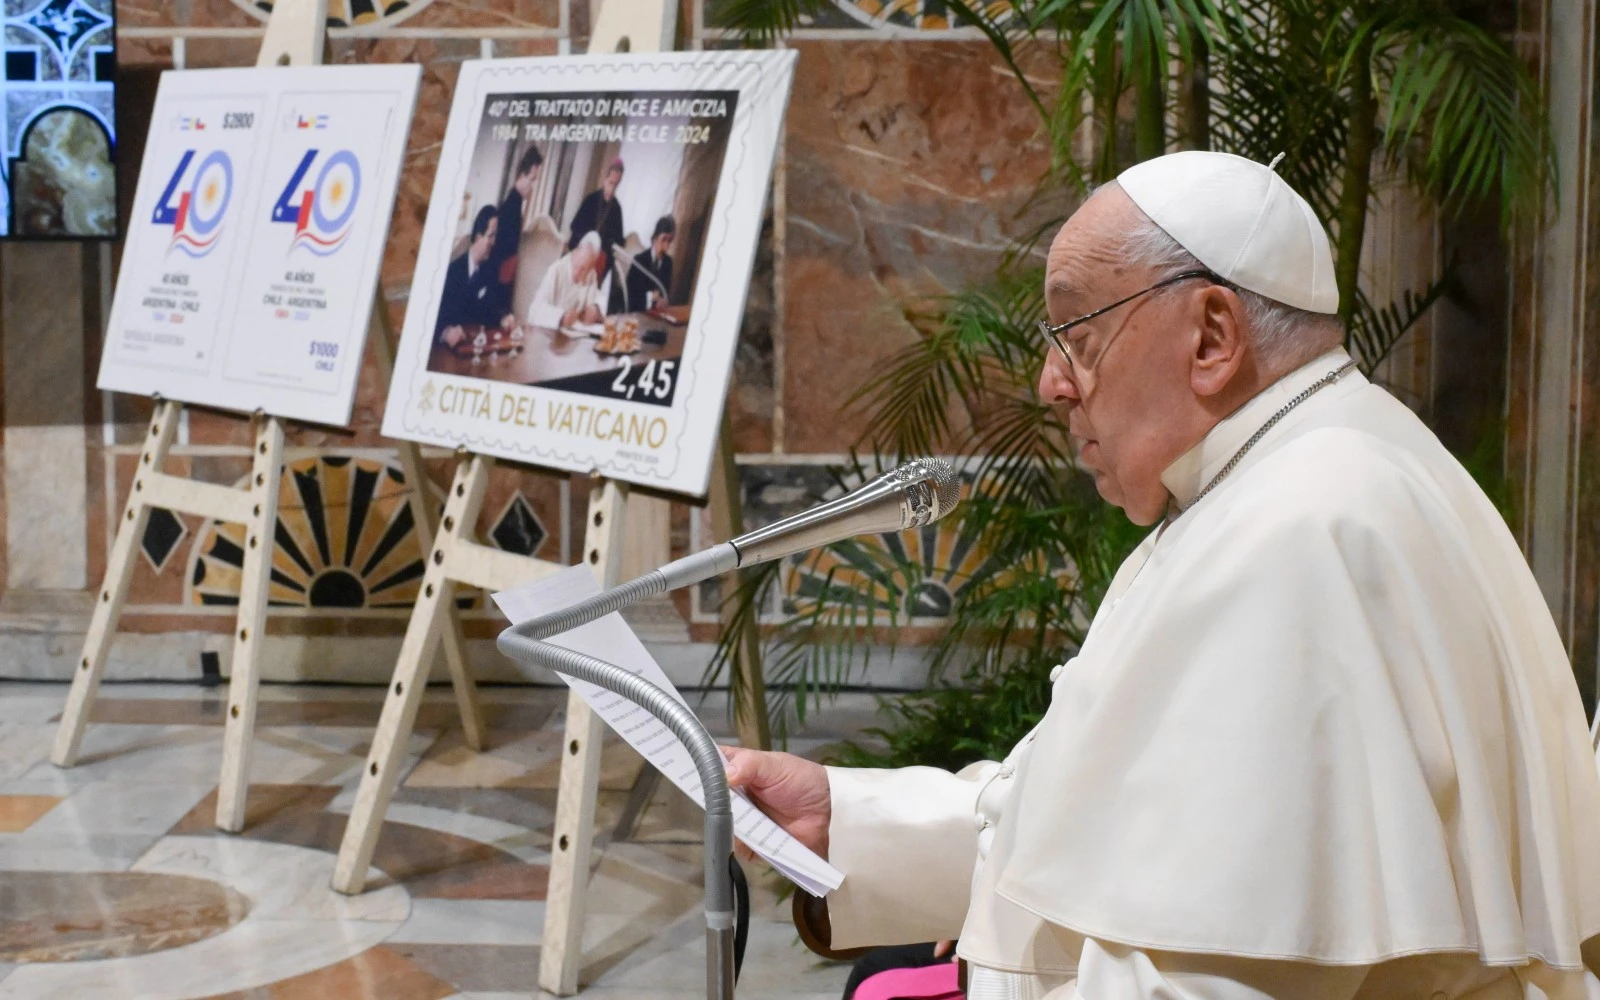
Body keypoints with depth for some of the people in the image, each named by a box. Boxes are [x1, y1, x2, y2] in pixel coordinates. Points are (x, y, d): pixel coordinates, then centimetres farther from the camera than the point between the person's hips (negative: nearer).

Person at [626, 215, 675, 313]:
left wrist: (664, 300, -12)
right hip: (637, 312, -3)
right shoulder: (639, 261, -6)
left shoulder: (668, 262, 7)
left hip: (658, 311, 3)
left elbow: (667, 290, 10)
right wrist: (650, 297, -23)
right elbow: (631, 295, -7)